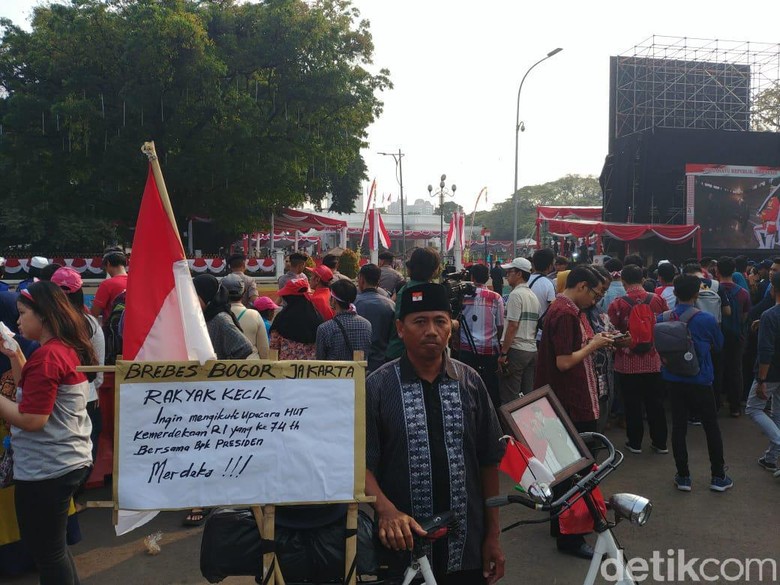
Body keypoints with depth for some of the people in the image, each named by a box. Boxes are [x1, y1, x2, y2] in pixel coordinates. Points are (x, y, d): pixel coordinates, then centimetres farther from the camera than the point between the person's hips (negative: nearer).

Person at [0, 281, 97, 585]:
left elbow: (30, 419, -23)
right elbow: (32, 393, 17)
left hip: (45, 470, -10)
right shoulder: (69, 349, 8)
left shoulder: (47, 356, -20)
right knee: (53, 548, 22)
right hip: (67, 462, 10)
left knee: (46, 553, 5)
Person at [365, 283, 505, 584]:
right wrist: (386, 509, -25)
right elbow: (363, 462, -8)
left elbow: (488, 461, 4)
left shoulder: (470, 382, 0)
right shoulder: (377, 387, -7)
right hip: (403, 545, -2)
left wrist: (493, 536, 4)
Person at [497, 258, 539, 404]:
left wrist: (503, 352, -14)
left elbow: (513, 325, -16)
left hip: (516, 349, -8)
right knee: (528, 394, 11)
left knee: (509, 397, -4)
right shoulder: (534, 296, 15)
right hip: (532, 350, 8)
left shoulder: (516, 294, -11)